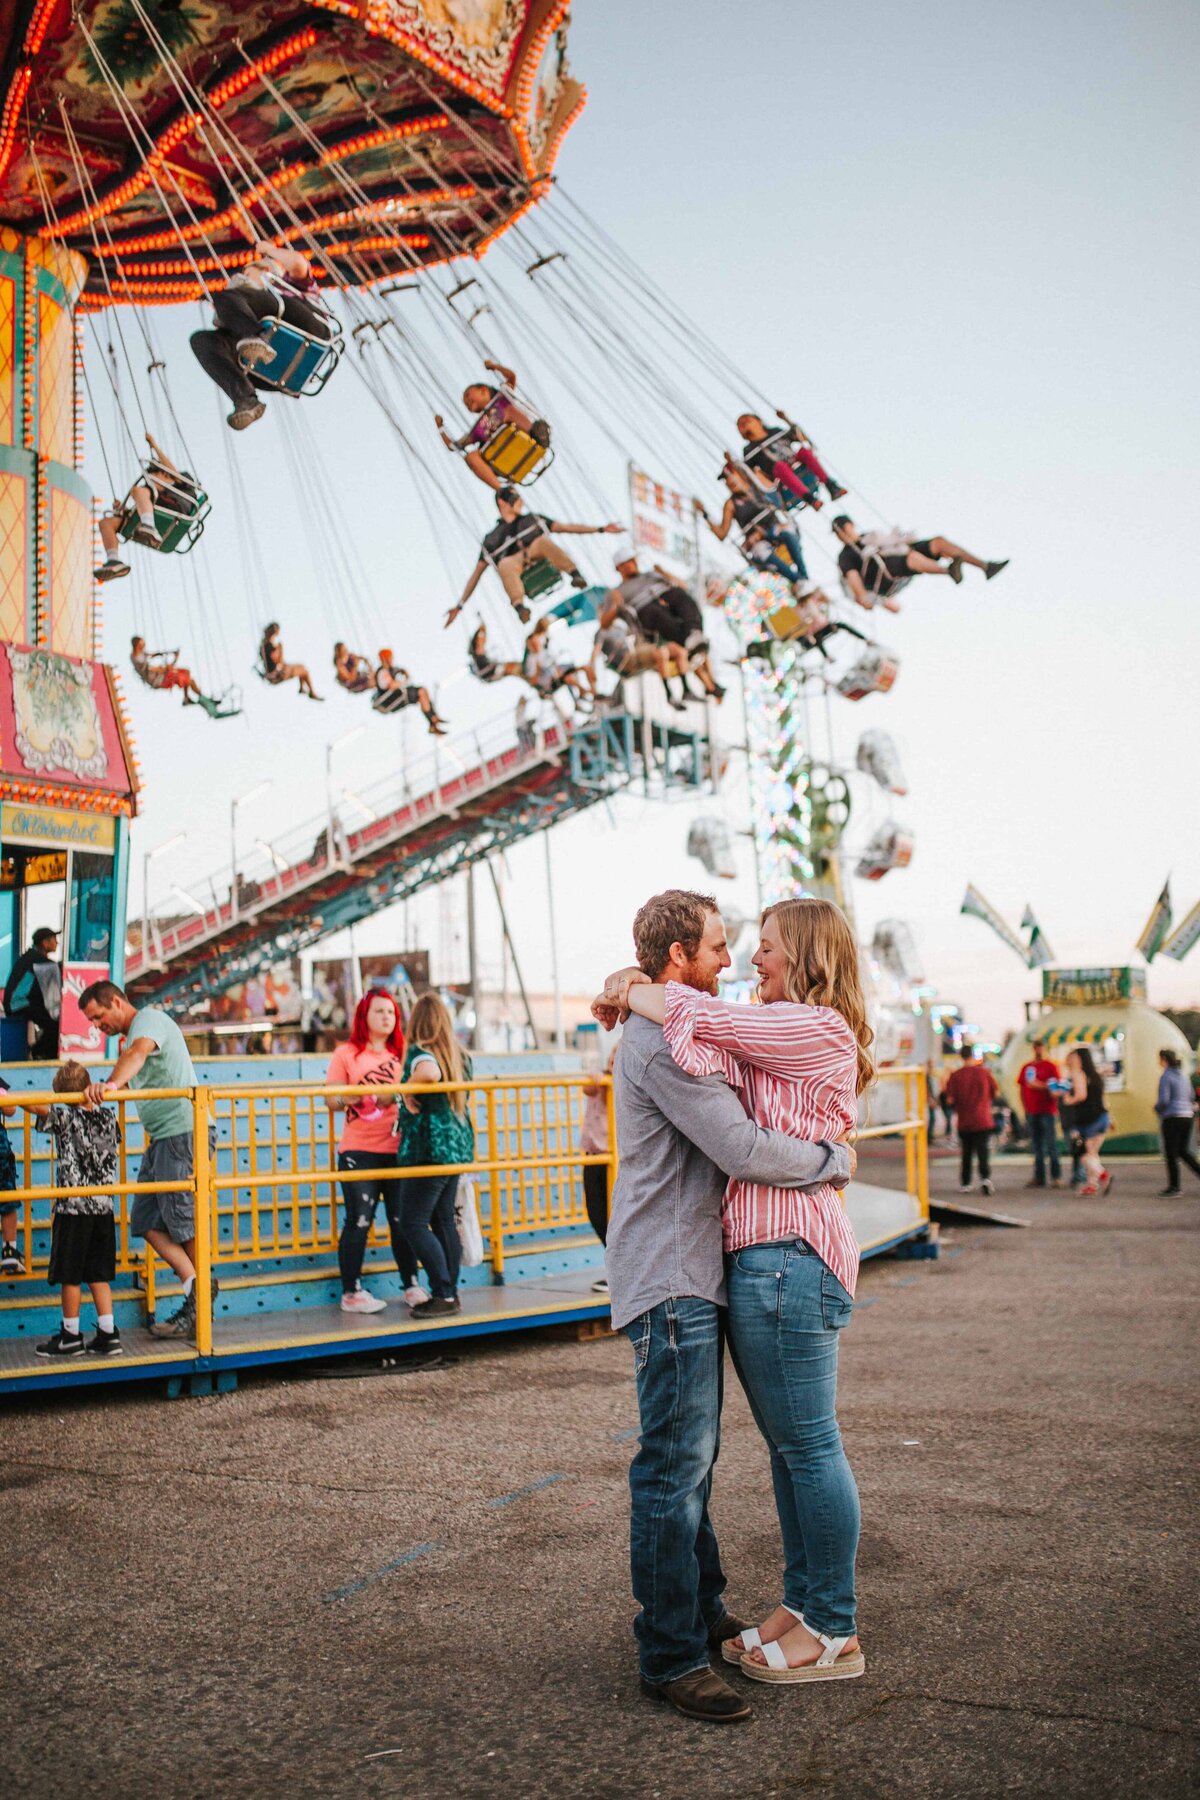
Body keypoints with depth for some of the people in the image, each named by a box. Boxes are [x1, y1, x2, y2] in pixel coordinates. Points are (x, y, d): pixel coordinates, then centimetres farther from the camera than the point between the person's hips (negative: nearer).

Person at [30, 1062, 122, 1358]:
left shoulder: (65, 1118, -12)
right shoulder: (109, 1117, 4)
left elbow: (34, 1106, -24)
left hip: (72, 1207, -5)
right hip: (103, 1206, 5)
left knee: (70, 1276, 7)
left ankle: (71, 1337, 15)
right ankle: (108, 1335, 11)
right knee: (98, 1275, 12)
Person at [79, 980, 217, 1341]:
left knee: (182, 1221, -5)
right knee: (147, 1222, 4)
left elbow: (139, 1053, -32)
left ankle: (200, 1303, 5)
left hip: (183, 1132, -10)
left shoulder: (149, 1018, -10)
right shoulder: (130, 1036, 21)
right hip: (162, 1137, 10)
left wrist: (111, 1084, -50)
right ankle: (196, 1289, 5)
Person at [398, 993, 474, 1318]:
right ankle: (450, 1293, 16)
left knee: (415, 1224, -4)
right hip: (457, 1145, 9)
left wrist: (407, 1089, -19)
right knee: (444, 1221, 14)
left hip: (430, 1148, -9)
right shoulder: (458, 1054, 11)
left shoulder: (419, 1052, -13)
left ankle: (444, 1295, -7)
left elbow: (430, 1073, -36)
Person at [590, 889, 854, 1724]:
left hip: (688, 1272, 11)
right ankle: (671, 1656, 4)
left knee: (693, 1457, 19)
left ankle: (702, 1612, 31)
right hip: (670, 1279, -11)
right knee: (675, 1466, -5)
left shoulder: (664, 1030, 17)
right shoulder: (665, 1043, -18)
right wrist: (833, 1158, -8)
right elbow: (744, 1150, -23)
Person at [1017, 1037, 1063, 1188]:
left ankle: (1056, 1176, -1)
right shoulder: (1026, 1067, 12)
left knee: (1051, 1144, -5)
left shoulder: (1051, 1066, 0)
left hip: (1048, 1111, -4)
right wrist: (1024, 1108, 7)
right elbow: (1022, 1088, 15)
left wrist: (1040, 1085, -17)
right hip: (1031, 1112, 4)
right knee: (1036, 1146, 8)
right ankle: (1039, 1177, 12)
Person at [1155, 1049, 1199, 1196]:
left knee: (1170, 1152, 1)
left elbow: (1163, 1100, -16)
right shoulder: (1183, 1076, 11)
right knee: (1183, 1150, 19)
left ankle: (1174, 1187, 5)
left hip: (1172, 1118, -7)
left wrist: (1157, 1107, 3)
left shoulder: (1165, 1077, -11)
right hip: (1187, 1116, 7)